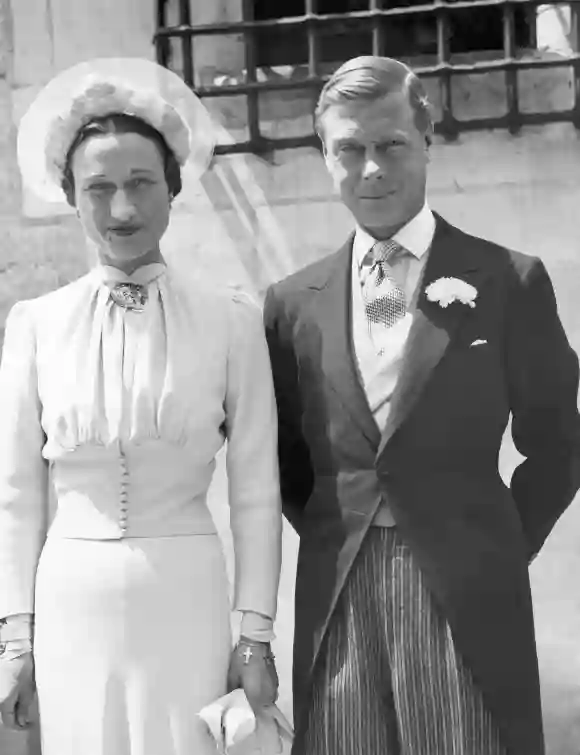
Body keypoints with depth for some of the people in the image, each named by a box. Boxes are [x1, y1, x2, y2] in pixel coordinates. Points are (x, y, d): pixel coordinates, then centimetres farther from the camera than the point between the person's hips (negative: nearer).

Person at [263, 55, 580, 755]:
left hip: (468, 602, -2)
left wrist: (496, 553, 2)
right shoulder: (291, 303, 7)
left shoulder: (510, 282, -1)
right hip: (335, 603, 2)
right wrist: (332, 539, 6)